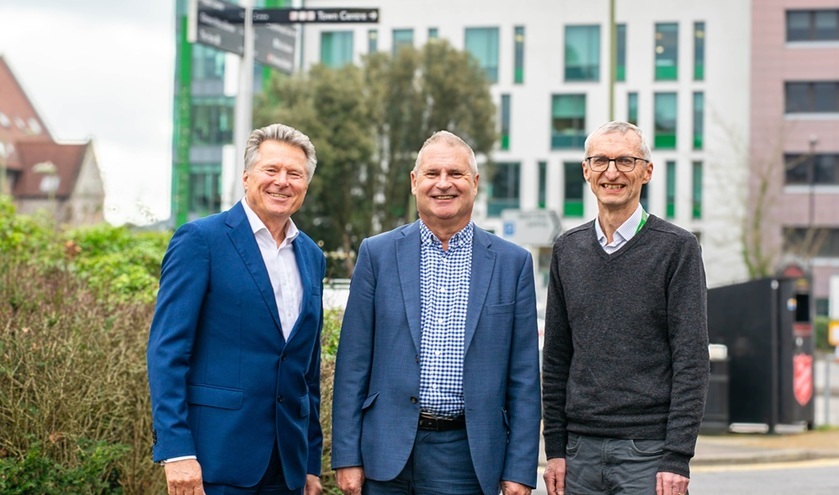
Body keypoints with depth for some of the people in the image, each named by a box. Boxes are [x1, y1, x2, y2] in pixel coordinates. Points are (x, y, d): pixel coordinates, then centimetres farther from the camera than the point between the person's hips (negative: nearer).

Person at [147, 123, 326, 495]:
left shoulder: (311, 256, 14)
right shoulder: (200, 240, -4)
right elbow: (167, 350, -9)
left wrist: (312, 462, 15)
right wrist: (176, 450, -16)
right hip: (216, 460, -5)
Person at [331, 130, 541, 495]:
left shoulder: (513, 262, 4)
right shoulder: (377, 253, 4)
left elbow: (524, 376, 3)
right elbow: (353, 364, 3)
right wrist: (347, 456, -2)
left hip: (467, 454, 0)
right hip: (388, 451, 0)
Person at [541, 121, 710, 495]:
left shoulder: (677, 247, -2)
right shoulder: (568, 249, 11)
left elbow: (691, 361, -6)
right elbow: (556, 357, 14)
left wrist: (677, 457, -12)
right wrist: (554, 448, 8)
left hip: (648, 450, -4)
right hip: (581, 450, 4)